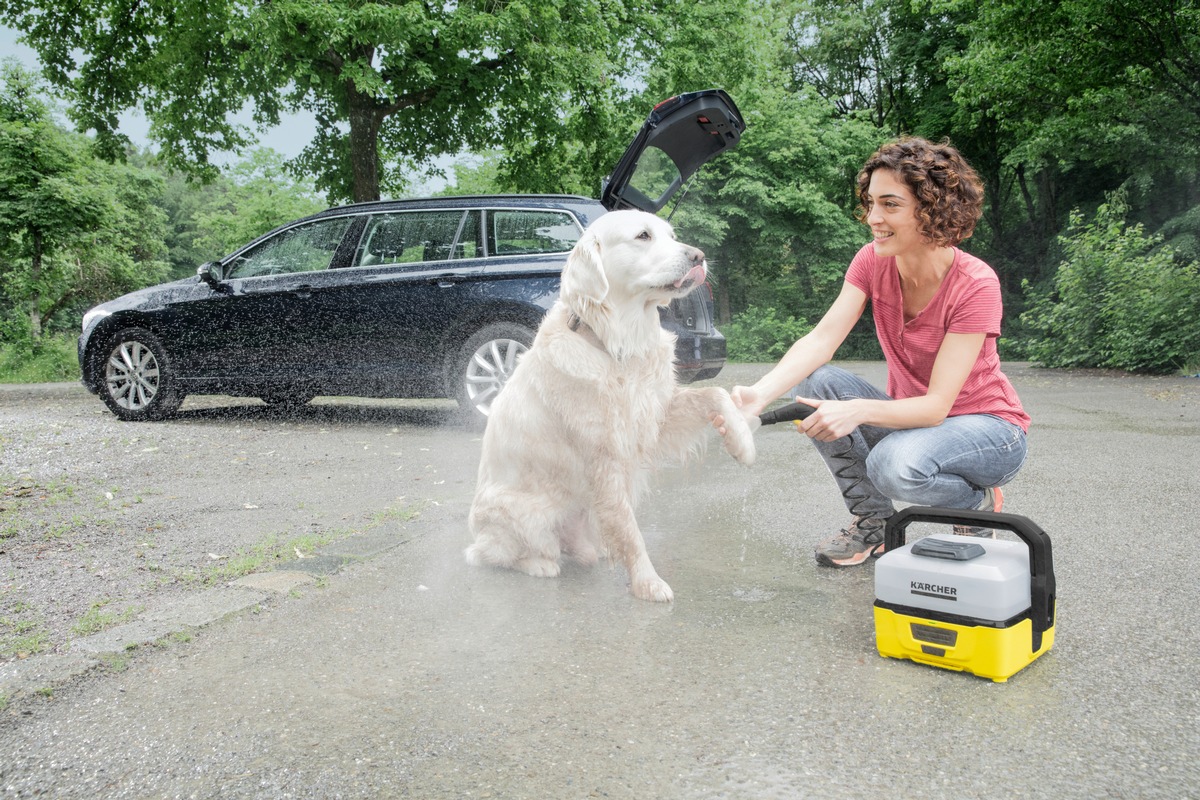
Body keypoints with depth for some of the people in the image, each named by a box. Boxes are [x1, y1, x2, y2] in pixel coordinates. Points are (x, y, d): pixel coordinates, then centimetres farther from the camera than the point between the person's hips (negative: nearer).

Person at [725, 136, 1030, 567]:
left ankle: (979, 503, 0)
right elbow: (823, 338, -21)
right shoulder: (872, 262, -9)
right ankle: (872, 523, -3)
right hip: (911, 416, 5)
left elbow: (937, 405, -28)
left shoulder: (975, 285, -24)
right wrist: (760, 393, -38)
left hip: (989, 427, -5)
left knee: (895, 464, -37)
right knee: (816, 383, -20)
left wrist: (859, 410, -46)